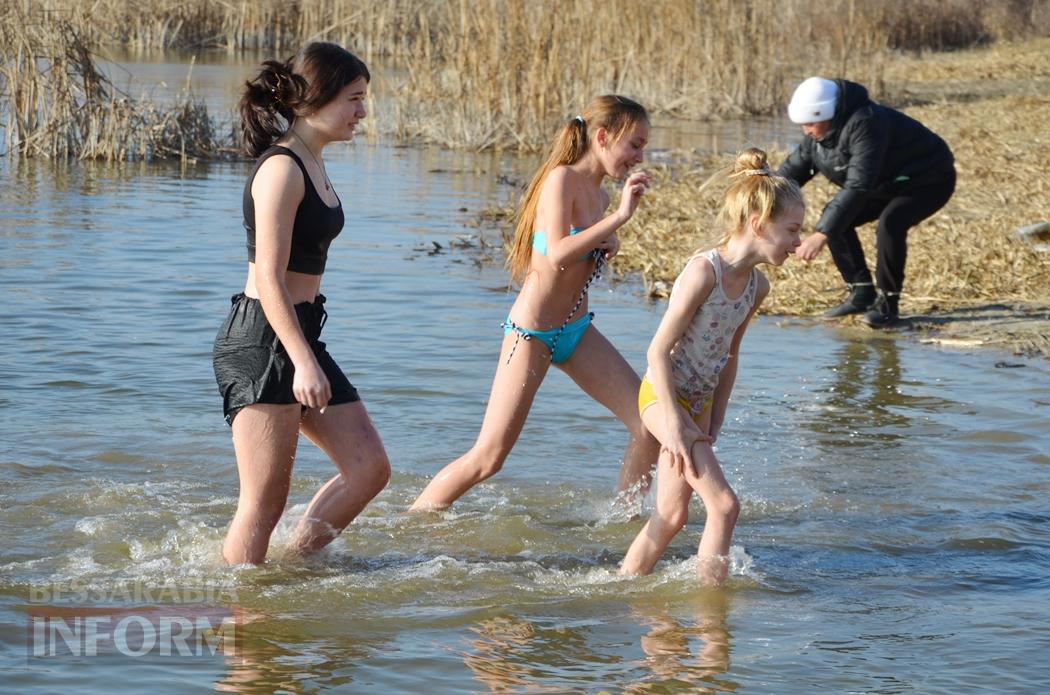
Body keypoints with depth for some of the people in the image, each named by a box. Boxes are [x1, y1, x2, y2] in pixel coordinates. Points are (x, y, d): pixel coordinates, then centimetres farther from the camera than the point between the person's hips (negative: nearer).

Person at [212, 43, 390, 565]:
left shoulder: (312, 165, 14)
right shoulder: (281, 169, -15)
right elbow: (270, 278, -20)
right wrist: (304, 363, -24)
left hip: (299, 338, 10)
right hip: (261, 344, -10)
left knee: (370, 468, 7)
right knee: (264, 501, -5)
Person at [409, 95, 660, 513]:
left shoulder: (600, 195, 9)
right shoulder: (562, 179, -16)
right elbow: (557, 254, -28)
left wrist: (608, 245, 1)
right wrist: (619, 217, -29)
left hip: (577, 330, 8)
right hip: (532, 332, -8)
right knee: (489, 457, -7)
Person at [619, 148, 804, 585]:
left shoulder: (757, 286, 3)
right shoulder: (704, 271, -22)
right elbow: (659, 349, -21)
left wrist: (714, 422, 10)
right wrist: (674, 425, -21)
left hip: (698, 401, 8)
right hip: (663, 397, -8)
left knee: (671, 515, 12)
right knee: (724, 505, -14)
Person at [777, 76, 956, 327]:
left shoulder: (864, 125, -37)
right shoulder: (819, 132, -8)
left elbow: (858, 186, -44)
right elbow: (794, 168, 0)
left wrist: (823, 234, -49)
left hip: (929, 181, -9)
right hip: (888, 184, 9)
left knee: (889, 225, -33)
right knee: (835, 219, -4)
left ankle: (887, 303, -16)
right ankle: (862, 293, 6)